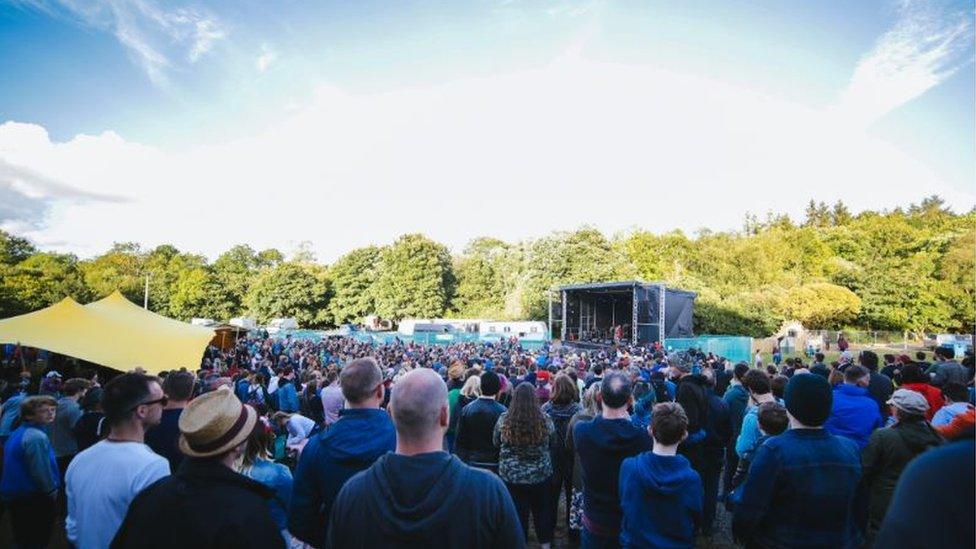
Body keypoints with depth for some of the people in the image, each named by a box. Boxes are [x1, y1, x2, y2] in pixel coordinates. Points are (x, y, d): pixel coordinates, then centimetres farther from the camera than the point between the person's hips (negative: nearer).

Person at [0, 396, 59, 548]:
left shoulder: (17, 433, 7)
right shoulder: (37, 437, -25)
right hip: (33, 500, -9)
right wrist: (52, 495, -8)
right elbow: (41, 473, -24)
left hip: (13, 495, 9)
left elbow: (18, 468, 17)